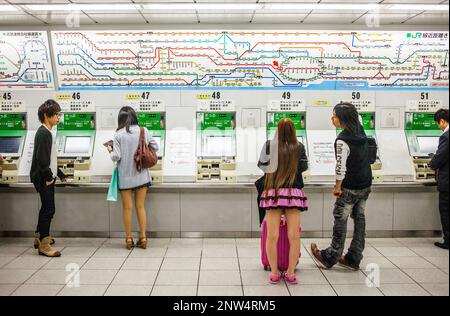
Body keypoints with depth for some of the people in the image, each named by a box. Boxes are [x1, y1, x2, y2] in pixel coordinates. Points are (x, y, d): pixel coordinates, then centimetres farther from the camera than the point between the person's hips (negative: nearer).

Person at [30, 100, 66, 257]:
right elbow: (42, 159, -22)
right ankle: (43, 244, -3)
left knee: (46, 208, 19)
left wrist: (59, 173, 23)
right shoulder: (43, 133, -16)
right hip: (43, 178, -10)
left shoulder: (49, 132, 14)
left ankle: (39, 236, 34)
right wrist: (48, 176, -17)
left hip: (47, 177, 10)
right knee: (49, 209, -8)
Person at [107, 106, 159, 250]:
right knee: (140, 207, 11)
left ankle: (129, 239, 16)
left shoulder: (119, 134, -8)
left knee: (127, 208, 9)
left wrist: (110, 151, 10)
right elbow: (155, 147, 2)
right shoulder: (143, 131, -3)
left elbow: (116, 157, -11)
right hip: (141, 175, 2)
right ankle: (143, 238, 13)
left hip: (125, 176, -1)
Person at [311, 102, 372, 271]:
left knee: (340, 220, 3)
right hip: (365, 185, 8)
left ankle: (329, 258, 16)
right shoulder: (361, 134, 2)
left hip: (350, 187, -7)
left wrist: (337, 187, -10)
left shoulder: (342, 140, -21)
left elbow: (341, 167, -21)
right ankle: (353, 259, 20)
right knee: (359, 219, 11)